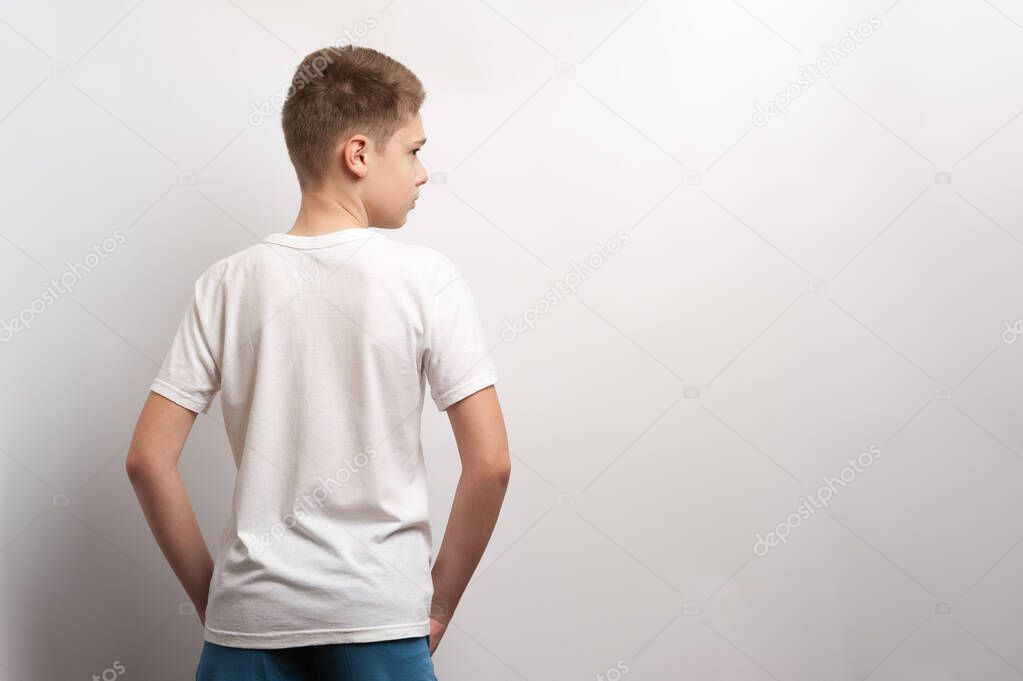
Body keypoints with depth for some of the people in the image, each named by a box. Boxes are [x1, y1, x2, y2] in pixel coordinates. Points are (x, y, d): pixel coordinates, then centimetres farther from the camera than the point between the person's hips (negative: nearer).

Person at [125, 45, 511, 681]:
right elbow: (490, 463, -10)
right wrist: (440, 601, 2)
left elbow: (148, 458, -1)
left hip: (250, 612, 3)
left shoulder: (229, 283, 0)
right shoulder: (426, 278, -7)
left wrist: (207, 591, 9)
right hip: (381, 611, -2)